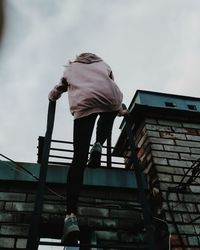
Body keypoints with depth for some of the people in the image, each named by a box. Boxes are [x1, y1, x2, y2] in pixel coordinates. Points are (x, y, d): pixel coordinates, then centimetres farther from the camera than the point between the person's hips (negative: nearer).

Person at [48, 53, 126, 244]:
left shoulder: (71, 68, 37)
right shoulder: (103, 64, 38)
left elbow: (58, 90, 47)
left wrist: (52, 98, 70)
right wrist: (119, 110, 56)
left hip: (84, 102, -1)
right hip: (110, 99, 1)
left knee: (79, 158, -7)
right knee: (107, 118, 37)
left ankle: (71, 216, -19)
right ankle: (98, 146, 5)